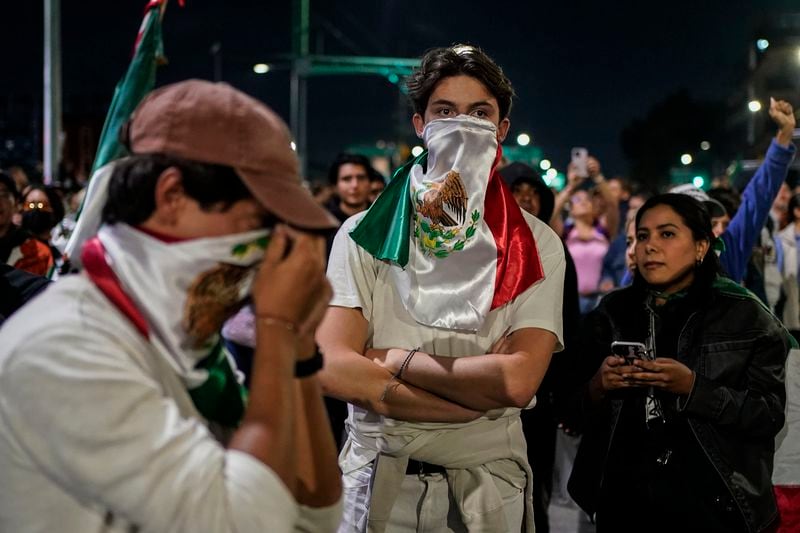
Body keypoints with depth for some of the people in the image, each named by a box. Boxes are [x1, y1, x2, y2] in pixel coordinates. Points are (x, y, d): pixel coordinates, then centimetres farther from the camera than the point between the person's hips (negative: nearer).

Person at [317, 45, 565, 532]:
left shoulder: (535, 246, -2)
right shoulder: (365, 236, -1)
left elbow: (518, 380, -15)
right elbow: (333, 369, -13)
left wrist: (394, 361, -11)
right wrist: (479, 386, -16)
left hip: (487, 488, 0)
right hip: (378, 480, 0)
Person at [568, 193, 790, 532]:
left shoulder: (745, 317, -4)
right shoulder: (613, 313, 5)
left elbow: (769, 415, -9)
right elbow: (577, 413, 8)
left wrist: (692, 388, -20)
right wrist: (597, 388, -13)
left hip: (710, 505, -3)